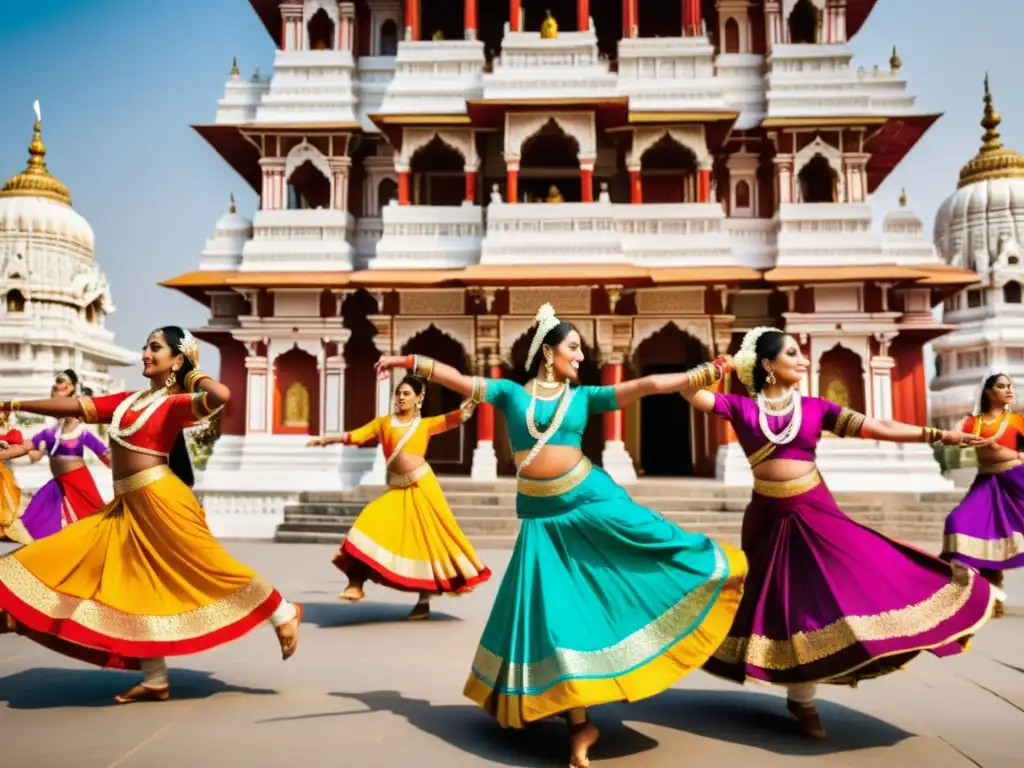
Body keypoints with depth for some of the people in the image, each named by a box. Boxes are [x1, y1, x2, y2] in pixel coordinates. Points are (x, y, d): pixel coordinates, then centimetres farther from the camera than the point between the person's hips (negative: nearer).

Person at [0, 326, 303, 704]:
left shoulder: (176, 403, -7)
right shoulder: (128, 400, 14)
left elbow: (221, 395, -27)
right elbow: (74, 406, 20)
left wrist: (193, 375, -9)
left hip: (161, 501, -8)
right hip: (128, 507, 8)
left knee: (207, 567, -4)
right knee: (134, 585, 10)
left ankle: (283, 614, 13)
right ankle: (155, 680, 20)